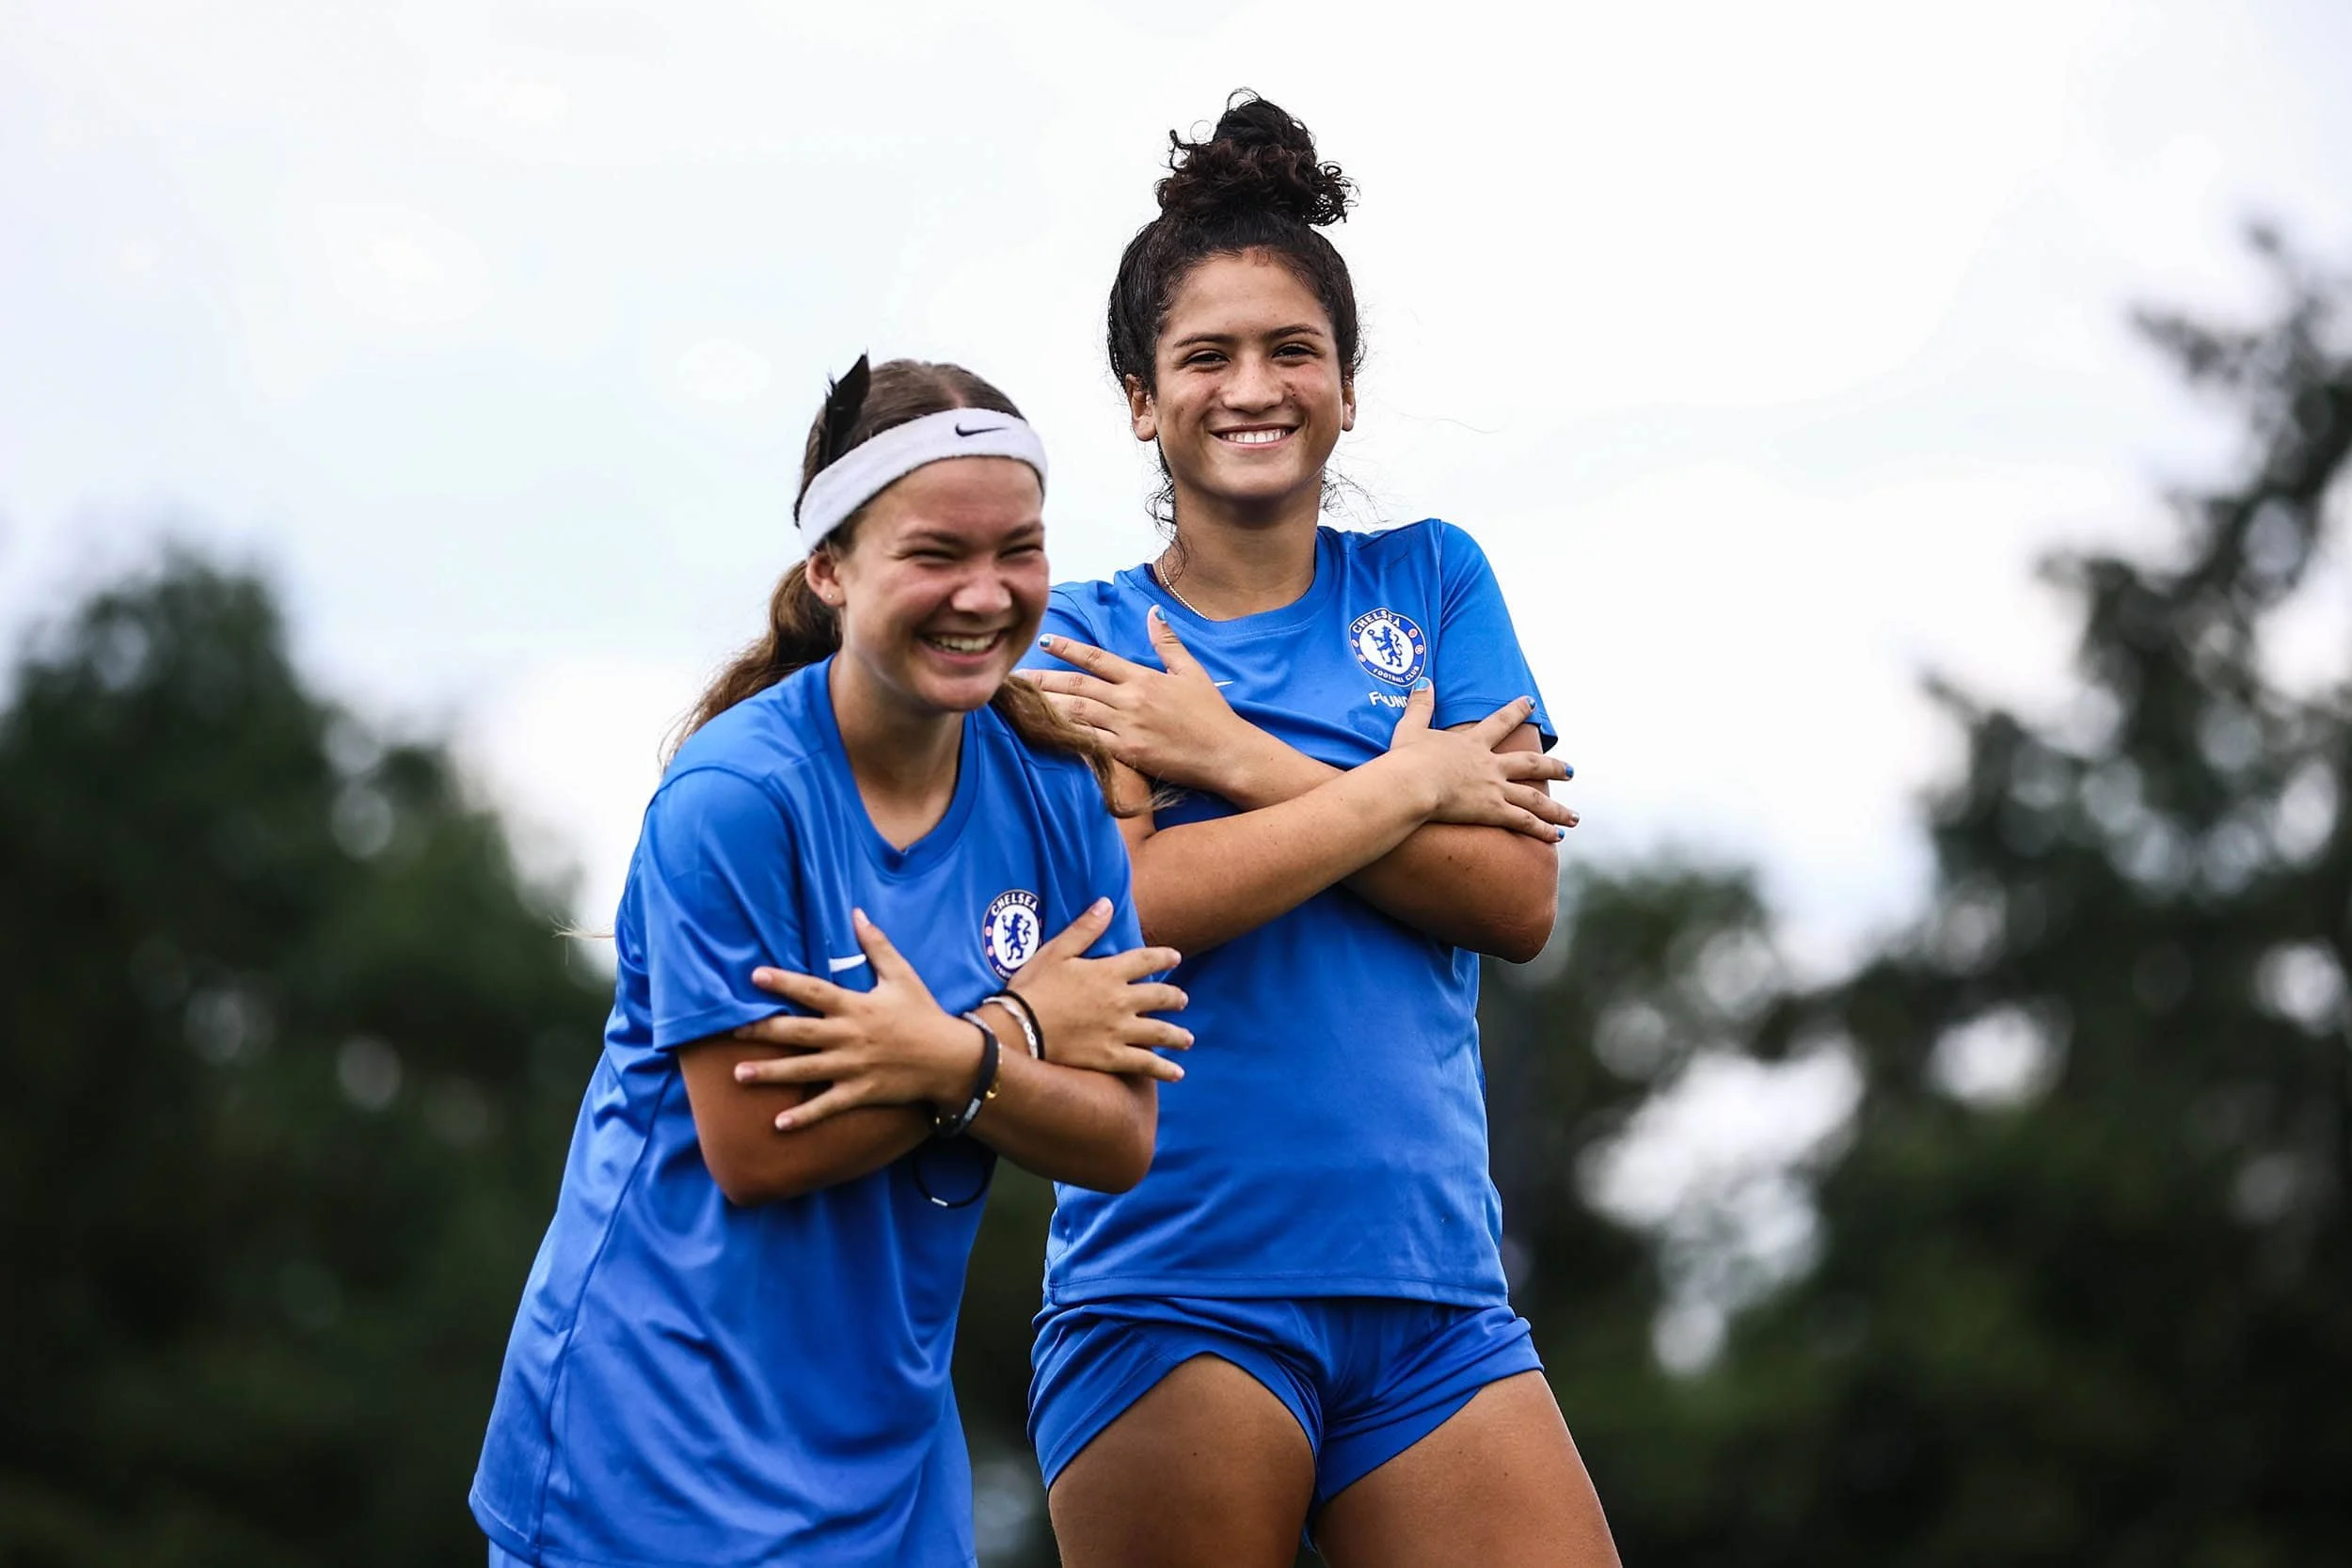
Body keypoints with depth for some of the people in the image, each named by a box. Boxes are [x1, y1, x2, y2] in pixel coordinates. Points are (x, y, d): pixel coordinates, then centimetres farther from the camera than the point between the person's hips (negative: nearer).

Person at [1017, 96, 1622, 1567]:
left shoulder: (1430, 583, 13)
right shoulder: (1077, 641, 6)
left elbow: (1519, 896, 1)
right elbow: (1122, 906, -12)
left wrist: (1241, 760, -7)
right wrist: (1405, 785, -6)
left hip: (1431, 1295, 2)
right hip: (1171, 1293, -2)